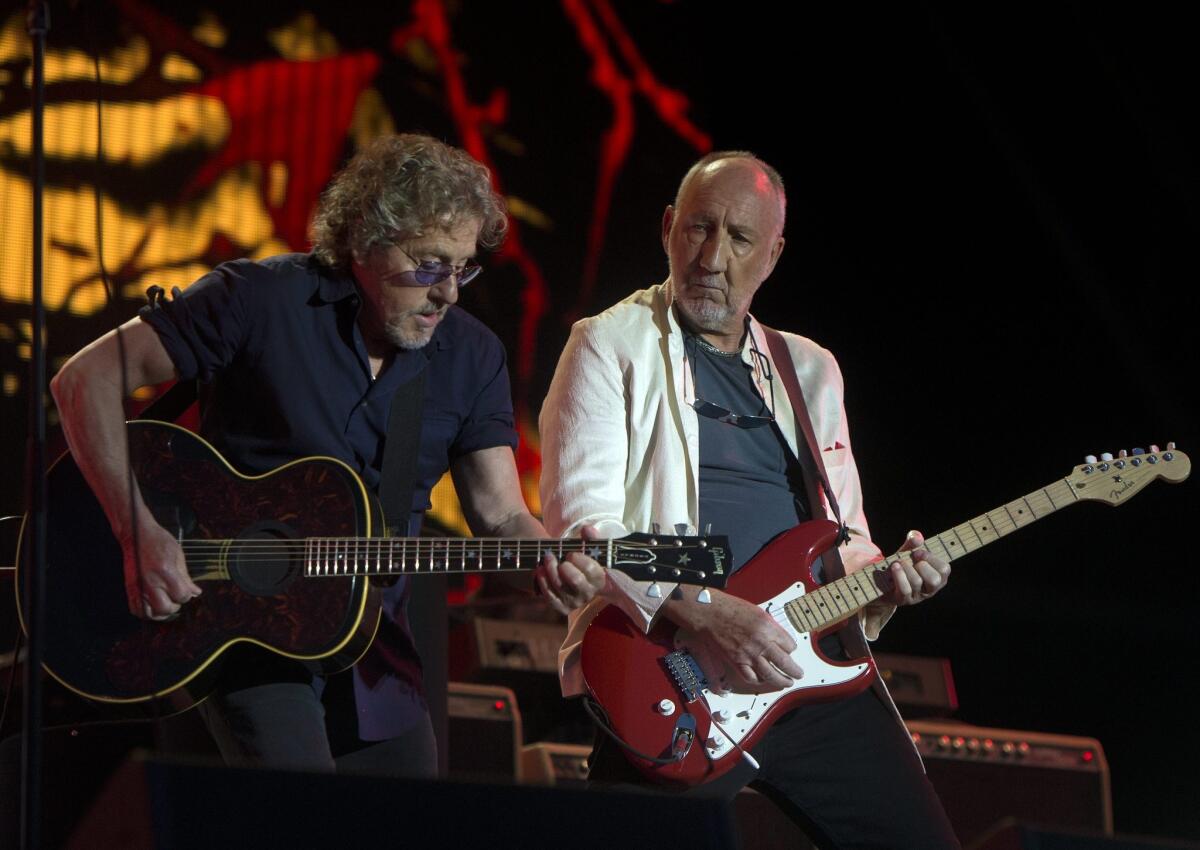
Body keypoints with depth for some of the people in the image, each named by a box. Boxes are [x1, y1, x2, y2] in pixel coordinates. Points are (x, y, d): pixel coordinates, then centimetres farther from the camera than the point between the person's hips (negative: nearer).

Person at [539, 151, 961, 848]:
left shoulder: (810, 371, 21)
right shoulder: (612, 346, 3)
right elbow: (581, 519, -9)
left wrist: (883, 579, 1)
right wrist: (700, 612, -21)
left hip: (814, 666, 5)